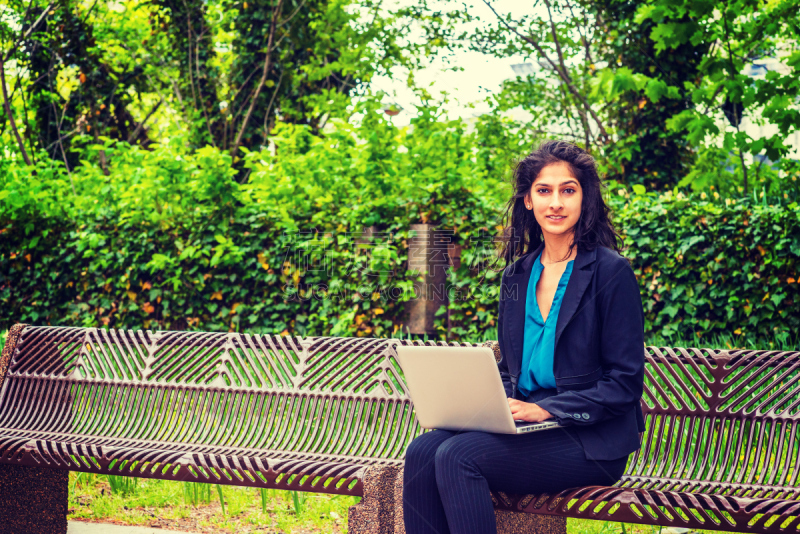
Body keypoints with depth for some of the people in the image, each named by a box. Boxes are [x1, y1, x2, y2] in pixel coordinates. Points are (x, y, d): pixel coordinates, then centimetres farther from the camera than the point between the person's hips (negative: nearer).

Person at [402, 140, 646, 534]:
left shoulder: (611, 272, -6)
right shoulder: (516, 275, 14)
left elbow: (625, 383, -8)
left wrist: (546, 410, -17)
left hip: (590, 441, -6)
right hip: (524, 426, 6)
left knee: (457, 456, -28)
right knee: (422, 451, -21)